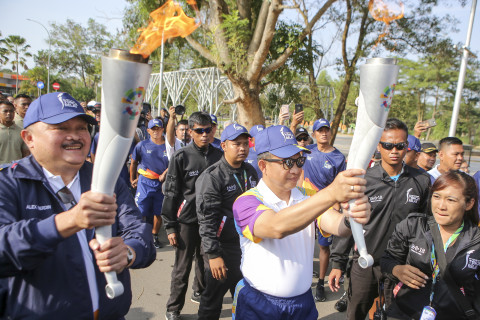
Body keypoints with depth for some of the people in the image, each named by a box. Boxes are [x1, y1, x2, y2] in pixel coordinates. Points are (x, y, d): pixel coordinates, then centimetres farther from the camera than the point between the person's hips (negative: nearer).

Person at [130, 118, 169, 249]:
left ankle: (154, 237, 26)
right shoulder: (142, 145, 1)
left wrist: (165, 173, -4)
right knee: (141, 212, -3)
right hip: (144, 182, -1)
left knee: (158, 212, 9)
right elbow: (133, 163, 12)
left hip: (161, 183, 1)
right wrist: (132, 179, 13)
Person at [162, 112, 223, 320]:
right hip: (187, 220, -3)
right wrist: (170, 226, -8)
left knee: (205, 261, 18)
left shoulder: (218, 155, 3)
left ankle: (200, 293, 42)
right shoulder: (181, 157, -8)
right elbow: (171, 193, -6)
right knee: (182, 267, 5)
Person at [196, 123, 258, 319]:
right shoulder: (212, 177, -15)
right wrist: (213, 254, -19)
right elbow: (207, 219, -17)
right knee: (213, 298, 9)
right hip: (223, 247, -6)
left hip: (249, 243, 6)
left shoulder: (250, 172, 6)